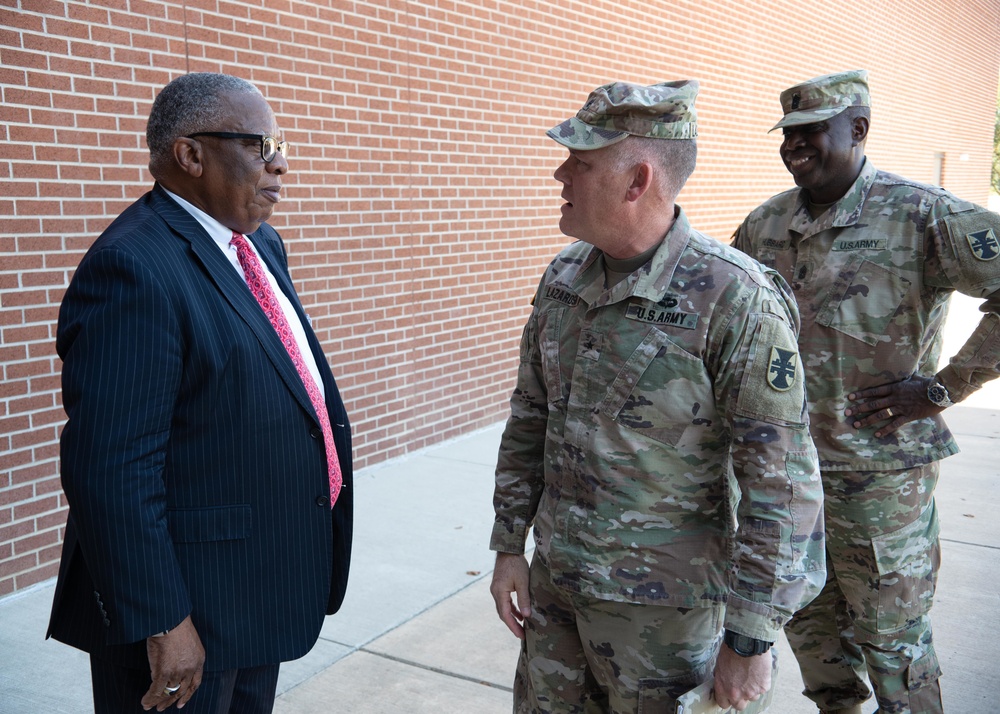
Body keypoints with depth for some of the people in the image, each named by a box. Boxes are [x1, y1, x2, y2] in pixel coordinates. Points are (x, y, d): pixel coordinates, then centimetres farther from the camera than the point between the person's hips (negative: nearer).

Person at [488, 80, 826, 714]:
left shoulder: (736, 300, -20)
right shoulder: (563, 277, 0)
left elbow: (782, 484, -18)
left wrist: (750, 639, -14)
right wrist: (510, 546, 9)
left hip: (662, 604, -5)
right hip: (554, 579, 6)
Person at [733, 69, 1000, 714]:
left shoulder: (921, 215, -13)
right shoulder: (764, 224, 4)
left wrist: (942, 387, -20)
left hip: (879, 472, -6)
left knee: (890, 636, 10)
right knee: (808, 617, 21)